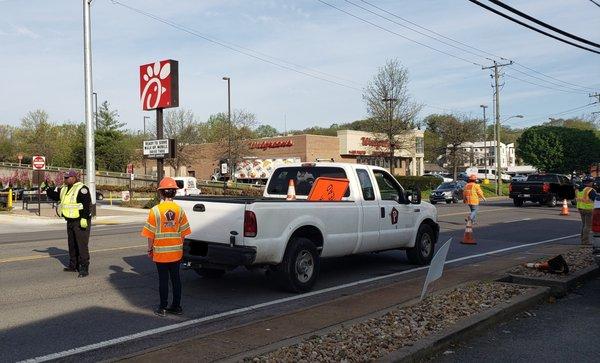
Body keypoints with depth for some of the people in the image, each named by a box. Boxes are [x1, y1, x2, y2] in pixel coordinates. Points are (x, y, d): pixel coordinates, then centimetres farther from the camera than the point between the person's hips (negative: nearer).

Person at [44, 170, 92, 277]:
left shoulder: (82, 189, -15)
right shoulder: (64, 189, 14)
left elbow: (86, 205, -21)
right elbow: (54, 195, 24)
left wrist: (84, 218, -26)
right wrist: (46, 189, 8)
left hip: (80, 222, -9)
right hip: (70, 221, 9)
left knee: (82, 244, -10)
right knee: (72, 244, 17)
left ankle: (84, 268, -9)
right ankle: (73, 265, 28)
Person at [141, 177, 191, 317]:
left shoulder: (155, 210, -11)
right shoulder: (179, 210, -2)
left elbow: (150, 234, -9)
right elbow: (183, 232, 3)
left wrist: (150, 249, 3)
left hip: (161, 252, -3)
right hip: (176, 251, 3)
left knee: (163, 280, 5)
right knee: (176, 278, 12)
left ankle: (163, 308, 13)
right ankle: (176, 306, 18)